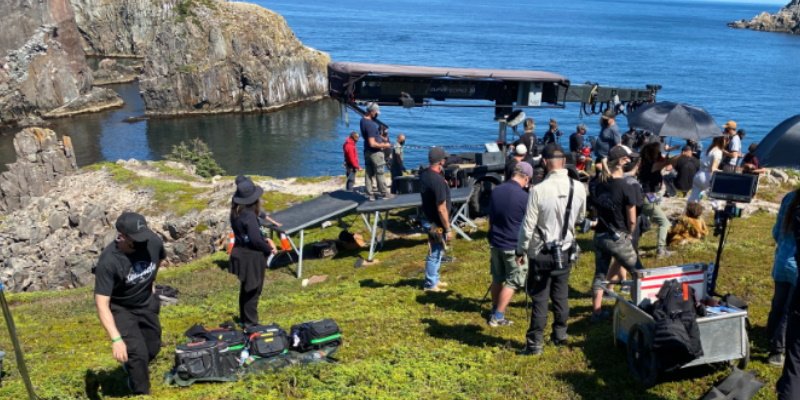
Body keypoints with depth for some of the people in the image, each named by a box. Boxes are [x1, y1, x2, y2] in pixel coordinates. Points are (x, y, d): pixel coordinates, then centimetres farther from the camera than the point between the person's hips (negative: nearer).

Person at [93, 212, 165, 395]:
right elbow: (102, 303, -35)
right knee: (138, 352, -14)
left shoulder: (153, 242, -23)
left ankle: (132, 369, 47)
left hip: (147, 304, 5)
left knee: (153, 348, 15)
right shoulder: (108, 261, -35)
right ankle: (141, 392, 11)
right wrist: (116, 339, -43)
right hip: (121, 309, -5)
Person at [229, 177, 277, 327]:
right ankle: (250, 323, 16)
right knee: (253, 290, 6)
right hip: (252, 257, -9)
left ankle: (244, 319, 36)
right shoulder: (249, 215, -26)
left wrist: (265, 239, 4)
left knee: (245, 288, 22)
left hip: (241, 254, 9)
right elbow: (255, 239, -26)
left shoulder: (236, 212, 1)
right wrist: (269, 249, -9)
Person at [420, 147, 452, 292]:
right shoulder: (438, 180, -28)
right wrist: (448, 229, -17)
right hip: (437, 223, -9)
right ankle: (431, 284, 18)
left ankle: (434, 279, 34)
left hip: (429, 219, 9)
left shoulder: (424, 174, 0)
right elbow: (441, 209, -24)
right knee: (435, 253, 5)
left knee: (436, 251, 22)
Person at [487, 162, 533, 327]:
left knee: (497, 279, 18)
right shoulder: (524, 197, -18)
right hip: (514, 246, -6)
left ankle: (494, 311, 29)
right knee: (513, 282, 6)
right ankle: (498, 317, 7)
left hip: (495, 242, 6)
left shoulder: (496, 191, 1)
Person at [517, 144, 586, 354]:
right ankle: (560, 334, 30)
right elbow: (581, 217, 9)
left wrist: (521, 251, -3)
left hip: (541, 252, -4)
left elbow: (528, 224, -14)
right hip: (566, 250, 4)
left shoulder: (539, 190, -20)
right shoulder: (578, 187, -7)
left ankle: (535, 343, 8)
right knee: (561, 294, 18)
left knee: (540, 297, 3)